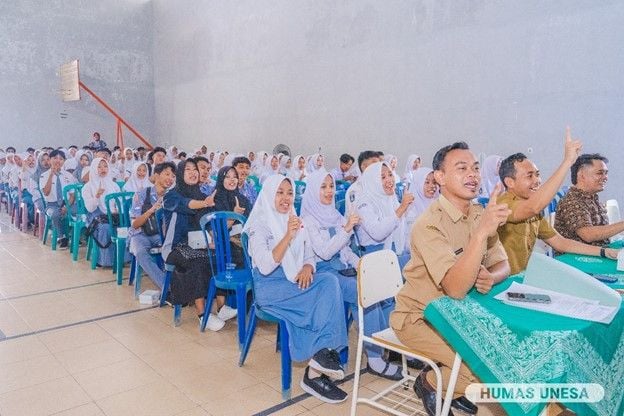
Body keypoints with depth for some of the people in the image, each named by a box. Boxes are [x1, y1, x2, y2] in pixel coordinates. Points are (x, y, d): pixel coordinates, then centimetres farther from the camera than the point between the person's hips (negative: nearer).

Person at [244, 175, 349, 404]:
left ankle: (319, 362, -25)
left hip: (296, 281, 6)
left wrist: (307, 268, -11)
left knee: (330, 281, -27)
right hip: (270, 286, -6)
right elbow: (265, 267, -18)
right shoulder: (259, 223, -6)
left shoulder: (297, 221, 14)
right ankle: (324, 351, -19)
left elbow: (310, 256, 14)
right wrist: (288, 236, -27)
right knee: (327, 292, -27)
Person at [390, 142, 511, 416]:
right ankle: (430, 382, 10)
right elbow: (455, 288, -34)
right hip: (420, 318, -7)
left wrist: (490, 277, -21)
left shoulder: (480, 214, 0)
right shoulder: (429, 223, -25)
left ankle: (452, 386, 20)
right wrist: (482, 231, -44)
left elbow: (502, 265, 4)